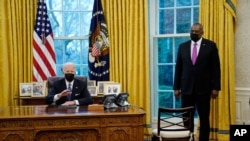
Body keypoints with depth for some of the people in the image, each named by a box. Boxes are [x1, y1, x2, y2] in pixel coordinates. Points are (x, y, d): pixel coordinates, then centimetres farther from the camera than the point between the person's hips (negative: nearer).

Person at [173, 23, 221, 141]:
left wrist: (215, 87, -6)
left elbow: (216, 68, -2)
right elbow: (178, 68, 8)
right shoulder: (183, 46, 8)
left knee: (204, 118, 4)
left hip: (203, 88, -2)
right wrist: (176, 87, 4)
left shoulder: (210, 46, 0)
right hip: (186, 88, 2)